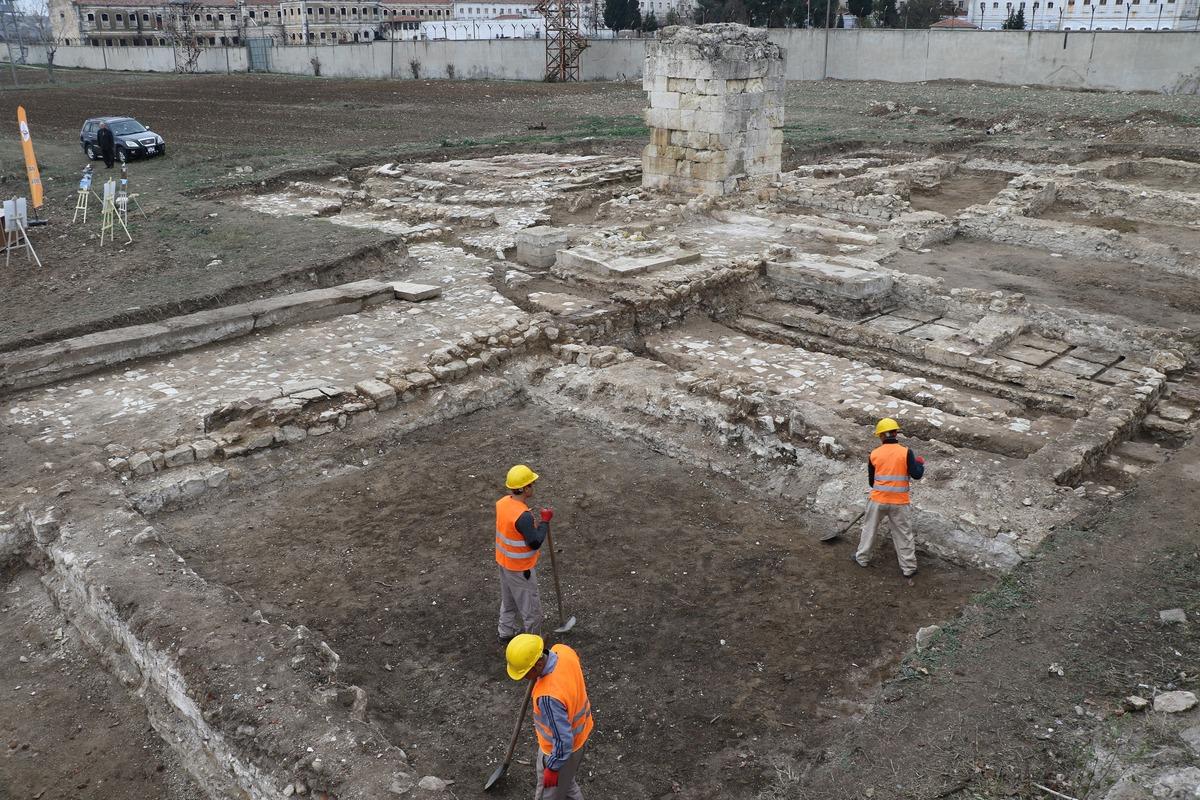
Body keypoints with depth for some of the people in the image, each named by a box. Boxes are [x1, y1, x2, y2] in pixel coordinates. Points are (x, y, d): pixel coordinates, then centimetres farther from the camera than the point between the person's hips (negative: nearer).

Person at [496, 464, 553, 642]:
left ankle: (506, 631, 46)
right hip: (520, 568, -8)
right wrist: (545, 521, -18)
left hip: (504, 562, 8)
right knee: (530, 605, 12)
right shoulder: (523, 516, -34)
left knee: (508, 600, 28)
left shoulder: (502, 502, -8)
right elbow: (535, 543, -27)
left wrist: (535, 524, 0)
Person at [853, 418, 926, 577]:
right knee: (903, 534, 9)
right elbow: (916, 475, -11)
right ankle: (908, 568, 15)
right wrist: (920, 464, 10)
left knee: (870, 528, 19)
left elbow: (871, 481, 7)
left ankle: (862, 558, 30)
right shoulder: (906, 452, -10)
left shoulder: (874, 454, -2)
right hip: (899, 502, -1)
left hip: (878, 500, 1)